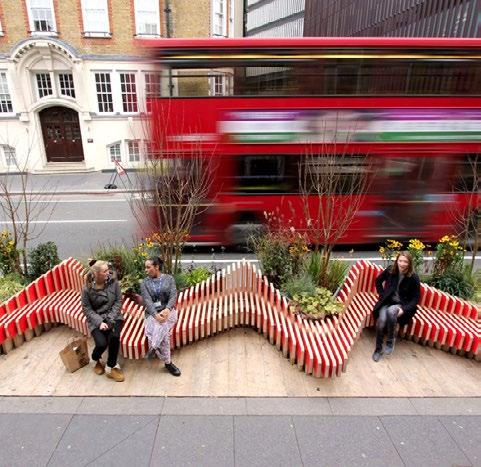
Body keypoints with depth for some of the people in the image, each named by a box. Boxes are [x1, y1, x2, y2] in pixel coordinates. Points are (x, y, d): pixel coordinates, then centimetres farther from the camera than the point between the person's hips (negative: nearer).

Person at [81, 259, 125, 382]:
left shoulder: (113, 281, -9)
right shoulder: (87, 288, -12)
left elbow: (118, 301, -5)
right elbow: (87, 309, -7)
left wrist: (110, 319, -15)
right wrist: (99, 322, -19)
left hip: (113, 316, 1)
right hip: (96, 319, -1)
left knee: (114, 337, -27)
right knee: (101, 343, -22)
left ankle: (110, 367, -4)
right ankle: (96, 359, 18)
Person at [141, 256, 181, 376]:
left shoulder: (169, 278, 5)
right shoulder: (144, 283, 7)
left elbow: (173, 296, -6)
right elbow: (147, 301, -7)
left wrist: (167, 310, -25)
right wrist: (156, 314, -25)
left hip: (168, 311, 0)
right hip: (152, 313, 0)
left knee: (161, 325, -36)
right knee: (163, 333, -29)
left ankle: (154, 348, -32)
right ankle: (168, 363, -21)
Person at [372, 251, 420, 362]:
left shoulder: (413, 278, -11)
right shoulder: (390, 271, -5)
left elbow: (415, 298, -5)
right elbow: (378, 281, 14)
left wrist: (404, 309, -19)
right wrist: (382, 294, 2)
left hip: (402, 304, -2)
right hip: (387, 301, 2)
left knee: (391, 311, -37)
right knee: (381, 321, -28)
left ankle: (390, 342, -16)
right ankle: (378, 349, -6)